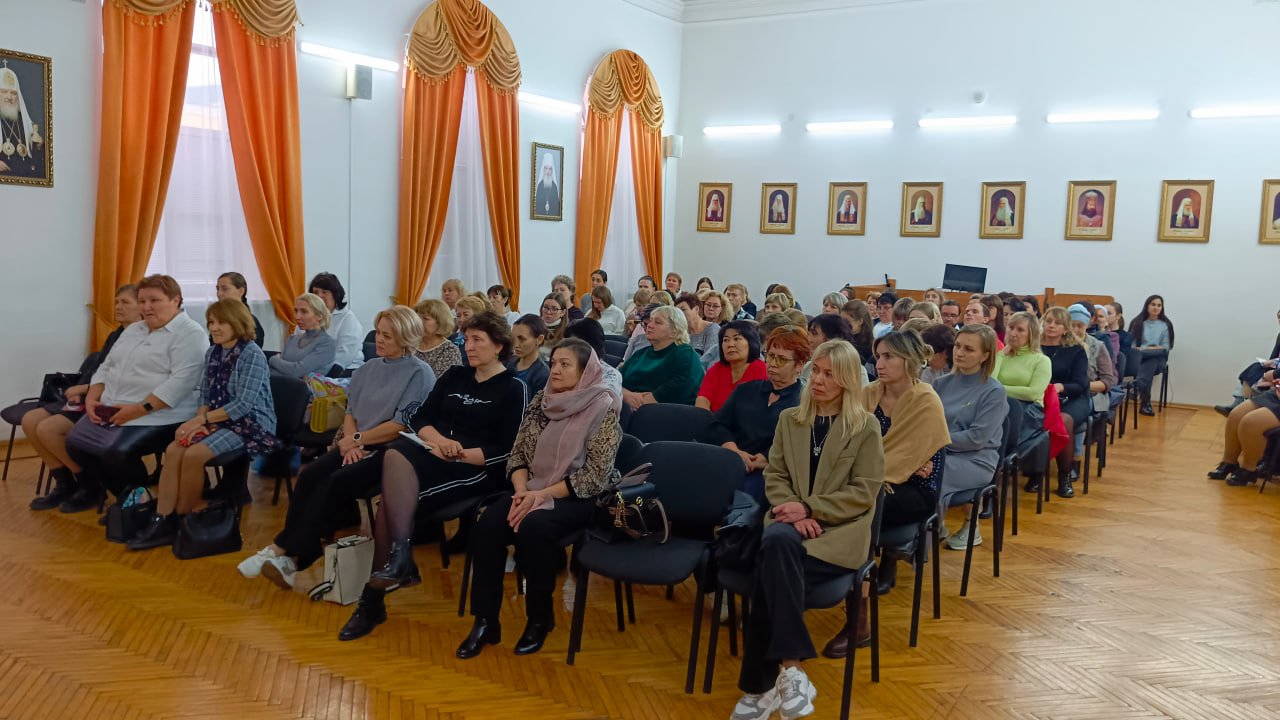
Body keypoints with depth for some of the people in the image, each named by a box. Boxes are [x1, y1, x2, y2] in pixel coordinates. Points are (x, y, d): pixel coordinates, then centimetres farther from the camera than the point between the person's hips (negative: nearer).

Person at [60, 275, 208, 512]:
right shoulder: (133, 330, 20)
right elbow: (106, 367, 24)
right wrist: (92, 397, 6)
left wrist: (141, 408, -23)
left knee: (117, 452, -26)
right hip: (110, 410, 9)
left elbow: (182, 381, -21)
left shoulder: (190, 334, -9)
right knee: (75, 443, -7)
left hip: (157, 415, -8)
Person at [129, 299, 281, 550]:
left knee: (193, 455, -25)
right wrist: (199, 422, -6)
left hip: (249, 425, -7)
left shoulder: (252, 354, -12)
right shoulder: (212, 354, 13)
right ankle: (161, 521, -14)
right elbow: (205, 397, 15)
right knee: (173, 450, -16)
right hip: (218, 421, 7)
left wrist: (202, 419, -16)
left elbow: (244, 405, -17)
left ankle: (181, 519, -6)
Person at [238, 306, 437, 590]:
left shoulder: (420, 374, -5)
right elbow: (350, 411, 16)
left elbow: (402, 426, -12)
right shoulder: (367, 369, 17)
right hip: (356, 446, 6)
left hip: (389, 450, -6)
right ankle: (286, 552, -18)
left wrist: (358, 439, -7)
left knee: (336, 483, -27)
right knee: (309, 475, -20)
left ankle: (287, 554, -20)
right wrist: (351, 442, -4)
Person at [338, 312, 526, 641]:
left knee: (398, 457, -29)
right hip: (435, 460, 5)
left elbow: (507, 451, -7)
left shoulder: (513, 389, 2)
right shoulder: (454, 376, 20)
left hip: (480, 471, -5)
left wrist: (456, 453, -14)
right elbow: (419, 419, 12)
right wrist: (439, 440, -9)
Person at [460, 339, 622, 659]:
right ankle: (485, 620, -11)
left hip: (578, 498, -5)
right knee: (487, 525, -22)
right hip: (532, 491, 5)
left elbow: (595, 476, -14)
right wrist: (521, 490, -10)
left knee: (533, 527, -33)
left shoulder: (602, 409, -10)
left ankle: (540, 618, -11)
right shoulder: (540, 401, 8)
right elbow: (518, 453, 10)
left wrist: (543, 494, -19)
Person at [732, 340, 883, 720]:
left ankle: (762, 686, -22)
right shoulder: (789, 418, 15)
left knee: (771, 573, -30)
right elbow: (774, 475, 10)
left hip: (839, 528, -3)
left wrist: (809, 508, -13)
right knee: (776, 543, -35)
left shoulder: (866, 426, 3)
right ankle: (789, 667, -27)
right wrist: (794, 511, -10)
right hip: (792, 520, 3)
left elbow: (864, 492, -3)